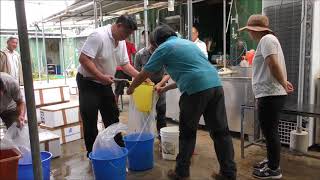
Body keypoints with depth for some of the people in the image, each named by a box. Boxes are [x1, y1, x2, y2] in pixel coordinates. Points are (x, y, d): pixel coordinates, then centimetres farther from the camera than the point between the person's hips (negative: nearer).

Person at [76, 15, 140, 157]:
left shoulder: (121, 42, 3)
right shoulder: (98, 35, -22)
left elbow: (125, 64, 8)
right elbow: (83, 59, -27)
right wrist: (101, 76, -29)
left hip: (105, 84, 8)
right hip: (88, 82, -8)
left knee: (112, 118, 13)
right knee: (90, 120, 1)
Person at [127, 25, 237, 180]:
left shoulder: (164, 48, 8)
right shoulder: (187, 42, 30)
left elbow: (144, 74, 14)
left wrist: (131, 88, 32)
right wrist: (165, 88, 41)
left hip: (196, 90, -7)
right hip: (216, 85, 7)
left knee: (187, 133, 9)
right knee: (221, 131, 12)